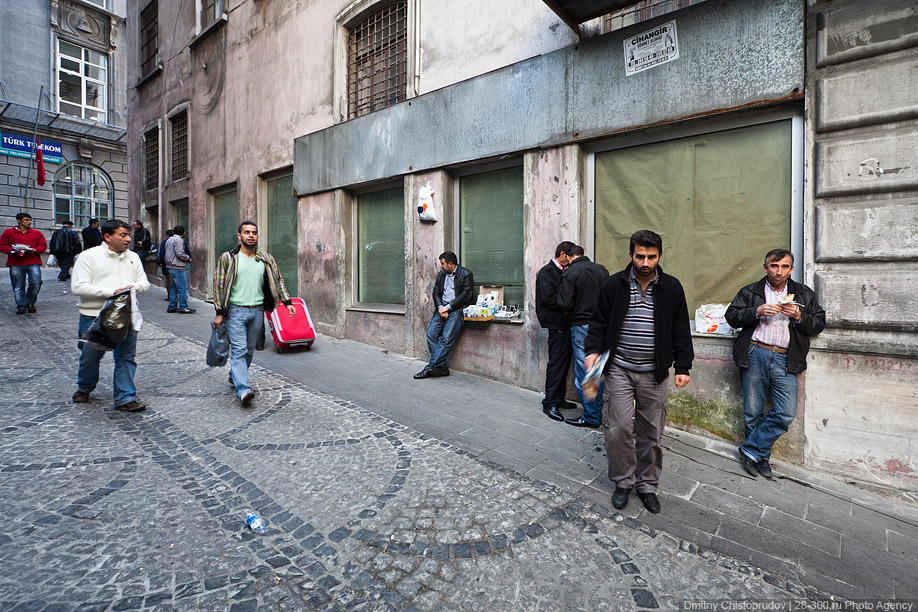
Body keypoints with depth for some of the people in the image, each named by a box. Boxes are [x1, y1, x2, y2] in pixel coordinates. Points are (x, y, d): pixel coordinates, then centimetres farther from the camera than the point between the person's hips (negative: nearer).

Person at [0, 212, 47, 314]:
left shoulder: (36, 233, 12)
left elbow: (43, 246, 11)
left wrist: (34, 250, -9)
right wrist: (13, 250, -11)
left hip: (33, 262, 0)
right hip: (15, 264, 0)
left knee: (36, 282, -13)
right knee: (18, 286, 3)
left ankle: (30, 303, 9)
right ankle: (21, 306, 10)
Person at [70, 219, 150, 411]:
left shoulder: (133, 257, 10)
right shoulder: (89, 256, -4)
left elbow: (144, 282, 12)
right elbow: (78, 286, -11)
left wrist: (134, 287, -11)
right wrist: (111, 292, -19)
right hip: (94, 316, -2)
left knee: (126, 356, 1)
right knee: (90, 356, 13)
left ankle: (125, 398, 7)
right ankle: (84, 388, 41)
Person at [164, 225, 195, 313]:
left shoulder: (169, 240, 19)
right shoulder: (179, 240, -10)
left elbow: (166, 255, 23)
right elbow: (180, 253, -21)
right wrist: (188, 258, -5)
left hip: (170, 267, 10)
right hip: (177, 267, -10)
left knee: (173, 287, 14)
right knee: (183, 288, -7)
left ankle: (172, 307, 17)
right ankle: (183, 308, -7)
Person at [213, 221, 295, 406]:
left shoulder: (266, 259, 7)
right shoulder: (228, 258, -2)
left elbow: (277, 281, 11)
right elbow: (219, 285, -1)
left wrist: (287, 302, 2)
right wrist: (219, 313, -4)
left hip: (257, 311, 4)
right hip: (236, 310, -4)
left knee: (249, 349, 13)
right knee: (239, 350, -10)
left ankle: (235, 376, 34)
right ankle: (242, 389, -15)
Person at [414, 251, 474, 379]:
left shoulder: (466, 274, -2)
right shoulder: (441, 274, 18)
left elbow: (465, 296, -10)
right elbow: (436, 292, 14)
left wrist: (447, 308, -13)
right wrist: (441, 308, -5)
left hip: (457, 309, -6)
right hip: (442, 308, 6)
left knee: (447, 338, -19)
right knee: (431, 333, -14)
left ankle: (430, 367, -15)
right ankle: (442, 367, -10)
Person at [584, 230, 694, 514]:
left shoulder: (672, 287, 4)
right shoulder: (614, 284, 0)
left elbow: (681, 331, 8)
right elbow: (599, 322, 4)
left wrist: (683, 367, 4)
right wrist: (593, 350, -10)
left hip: (654, 373, 1)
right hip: (619, 370, -1)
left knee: (651, 432, 9)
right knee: (618, 428, -2)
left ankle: (647, 485, 28)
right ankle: (623, 482, 20)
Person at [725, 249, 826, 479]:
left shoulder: (804, 294, 17)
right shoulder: (750, 292, 11)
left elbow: (819, 324, 13)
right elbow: (731, 316, 4)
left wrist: (799, 316, -6)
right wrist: (757, 311, -11)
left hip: (785, 360, 2)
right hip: (755, 355, -1)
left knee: (786, 413, -8)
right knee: (753, 412, 3)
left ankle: (752, 450, 7)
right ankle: (761, 456, 21)